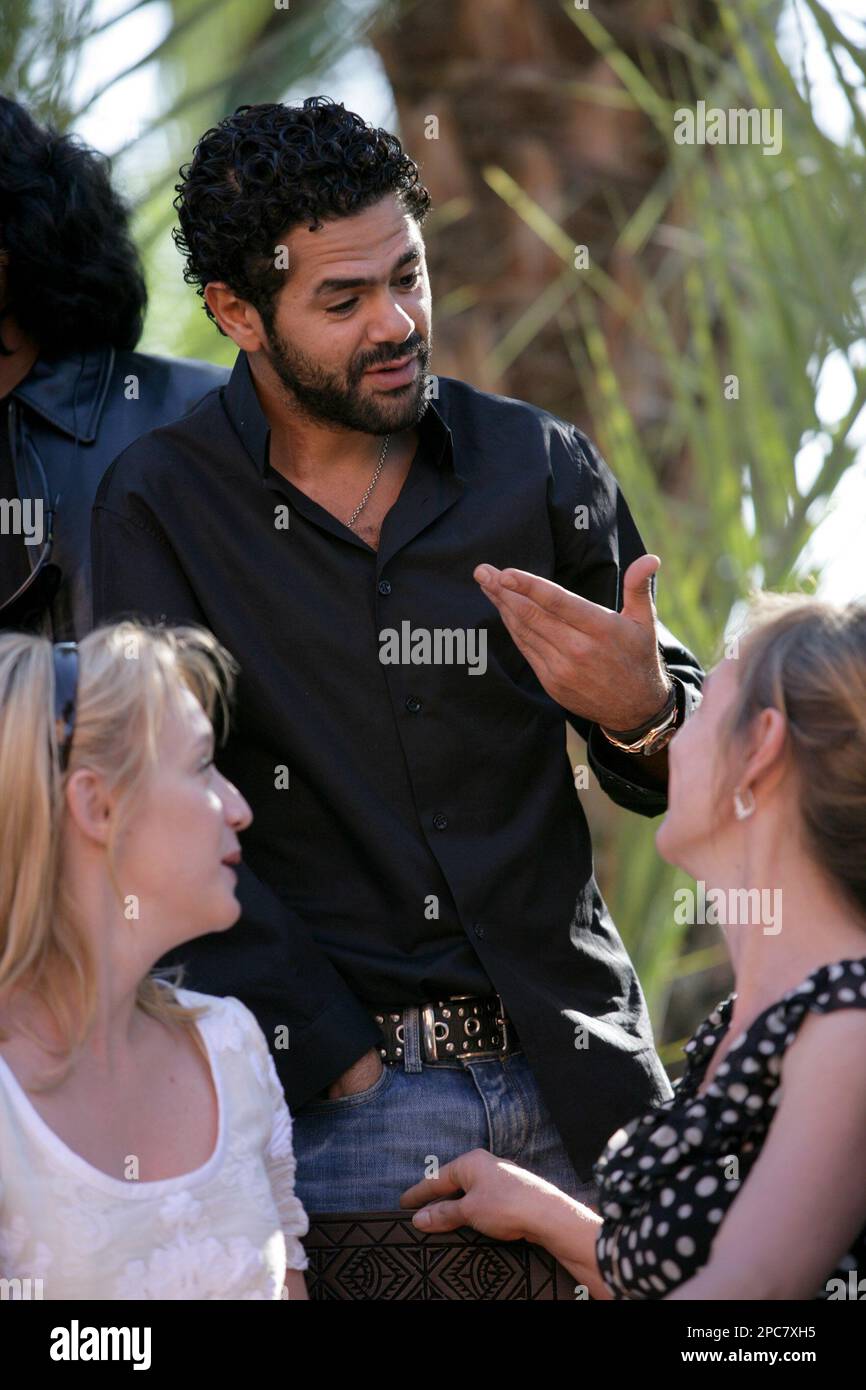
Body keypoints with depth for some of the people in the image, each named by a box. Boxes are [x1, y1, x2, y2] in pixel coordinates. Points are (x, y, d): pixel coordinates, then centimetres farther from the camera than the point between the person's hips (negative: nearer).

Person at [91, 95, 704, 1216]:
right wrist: (342, 1063, -14)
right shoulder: (161, 504, -3)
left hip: (576, 1073, 3)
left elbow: (677, 784, 10)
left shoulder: (541, 465, 4)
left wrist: (642, 713, -14)